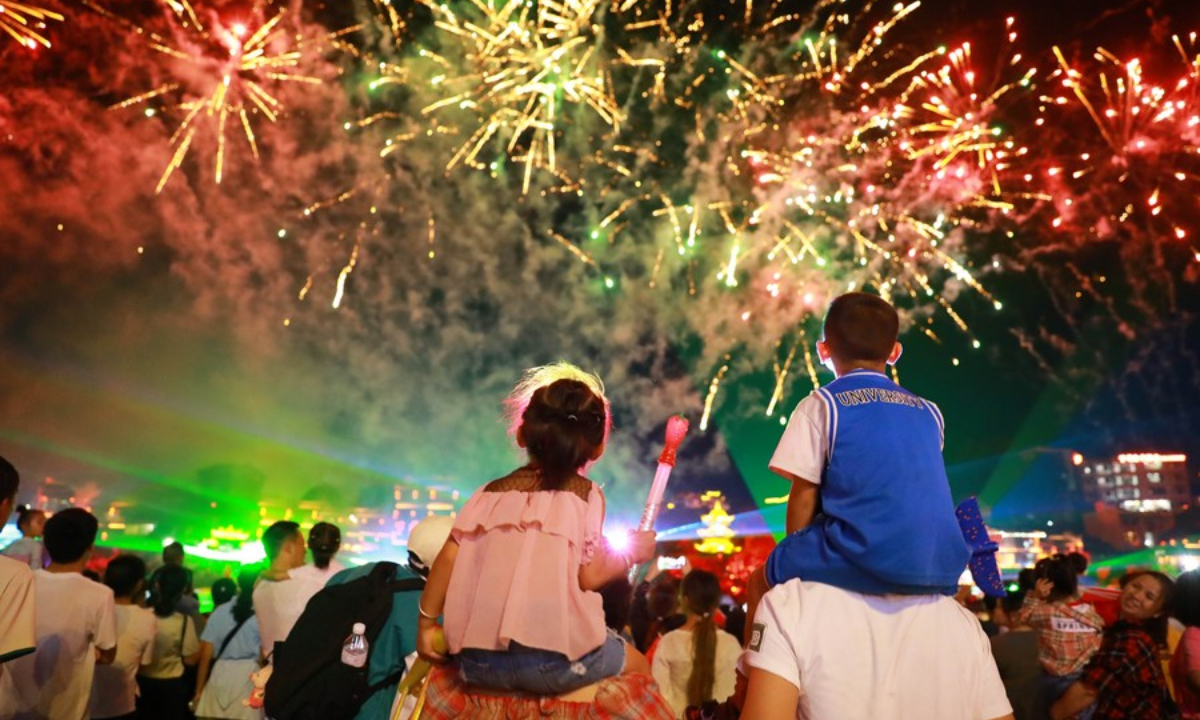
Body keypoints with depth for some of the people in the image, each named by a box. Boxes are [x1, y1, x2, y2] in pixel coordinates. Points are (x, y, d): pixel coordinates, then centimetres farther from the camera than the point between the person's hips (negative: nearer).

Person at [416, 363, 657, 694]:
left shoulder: (491, 492, 11)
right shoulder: (585, 494, 1)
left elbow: (448, 558, 5)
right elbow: (589, 576, -7)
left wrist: (427, 623, 16)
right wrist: (631, 553, 11)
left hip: (479, 661, 5)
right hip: (554, 657, -4)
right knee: (638, 665, 22)